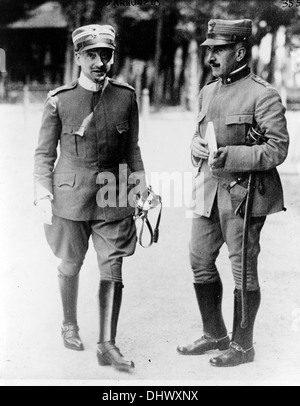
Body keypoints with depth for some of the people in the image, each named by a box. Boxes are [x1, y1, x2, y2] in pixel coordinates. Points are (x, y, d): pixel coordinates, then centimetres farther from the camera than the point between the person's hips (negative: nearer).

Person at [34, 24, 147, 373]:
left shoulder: (126, 97, 1)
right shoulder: (59, 100, -6)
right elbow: (44, 153, 0)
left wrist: (141, 185, 7)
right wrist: (43, 196, -8)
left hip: (113, 194, 2)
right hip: (71, 194, -1)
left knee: (112, 269, -2)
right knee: (71, 265, 13)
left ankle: (107, 345, 8)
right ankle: (70, 325, 38)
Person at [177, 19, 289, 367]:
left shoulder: (263, 95, -11)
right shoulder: (207, 92, 12)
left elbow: (277, 149, -15)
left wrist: (230, 156, -25)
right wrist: (196, 145, -1)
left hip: (244, 194, -8)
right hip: (209, 190, 8)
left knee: (243, 270, 2)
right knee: (200, 262, 13)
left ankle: (242, 346, 16)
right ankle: (214, 335, 30)